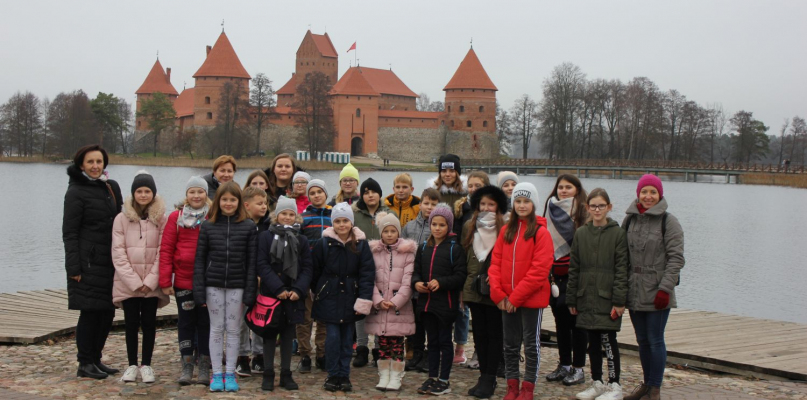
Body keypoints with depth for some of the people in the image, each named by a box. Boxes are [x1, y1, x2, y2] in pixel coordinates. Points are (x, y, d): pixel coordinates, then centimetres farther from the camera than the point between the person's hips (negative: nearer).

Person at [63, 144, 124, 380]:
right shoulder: (76, 192, -6)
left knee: (107, 312, 10)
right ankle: (85, 364, 8)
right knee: (90, 312, -3)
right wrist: (74, 267, -14)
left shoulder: (112, 188, 12)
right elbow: (69, 232, -8)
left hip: (109, 261, 7)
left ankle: (96, 359, 22)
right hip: (88, 262, -7)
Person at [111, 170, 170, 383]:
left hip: (152, 283, 0)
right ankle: (132, 365, 15)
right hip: (128, 283, 0)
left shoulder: (161, 219, 0)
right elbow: (118, 253, -3)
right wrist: (134, 281, -10)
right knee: (131, 323, 4)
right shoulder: (122, 219, 1)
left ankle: (146, 365, 14)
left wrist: (151, 280, -10)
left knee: (149, 322, 4)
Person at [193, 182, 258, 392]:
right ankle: (216, 374, 14)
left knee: (234, 330, 7)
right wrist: (199, 291, -5)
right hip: (214, 285, 1)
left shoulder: (249, 227, -1)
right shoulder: (207, 226, 1)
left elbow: (252, 261, -1)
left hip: (237, 286, 0)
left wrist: (250, 292, -7)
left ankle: (230, 373, 16)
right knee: (216, 329, 7)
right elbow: (200, 259, 1)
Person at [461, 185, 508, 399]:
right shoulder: (469, 227, 7)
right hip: (474, 287, 5)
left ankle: (489, 379, 9)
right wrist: (462, 285, 10)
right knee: (479, 333, 10)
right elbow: (463, 256, 12)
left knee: (494, 334, 3)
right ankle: (484, 376, 18)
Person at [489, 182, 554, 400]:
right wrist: (498, 293, -8)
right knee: (510, 343, 12)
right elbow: (495, 262, 5)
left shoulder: (541, 232, -9)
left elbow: (540, 270, -15)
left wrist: (516, 296, -17)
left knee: (531, 343, 7)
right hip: (506, 299, 5)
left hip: (532, 298, -5)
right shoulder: (506, 231, 8)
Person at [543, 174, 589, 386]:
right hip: (554, 274, 6)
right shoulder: (551, 208, 12)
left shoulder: (583, 212, -4)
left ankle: (578, 368, 7)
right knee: (560, 320, 12)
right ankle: (564, 365, 21)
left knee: (576, 321, 0)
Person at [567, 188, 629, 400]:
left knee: (608, 339, -5)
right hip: (587, 298, 4)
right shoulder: (581, 234, 9)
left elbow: (621, 269, -7)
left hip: (607, 298, -4)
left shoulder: (617, 233, -3)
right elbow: (574, 269, 10)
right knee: (593, 341, 11)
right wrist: (572, 299, 8)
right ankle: (597, 383, 21)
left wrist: (619, 300, -12)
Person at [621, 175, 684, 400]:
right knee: (642, 340, 13)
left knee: (655, 340, -1)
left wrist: (665, 288, -15)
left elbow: (676, 258, -9)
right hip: (634, 292, 5)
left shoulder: (668, 222, -5)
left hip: (656, 294, -5)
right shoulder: (630, 220, 9)